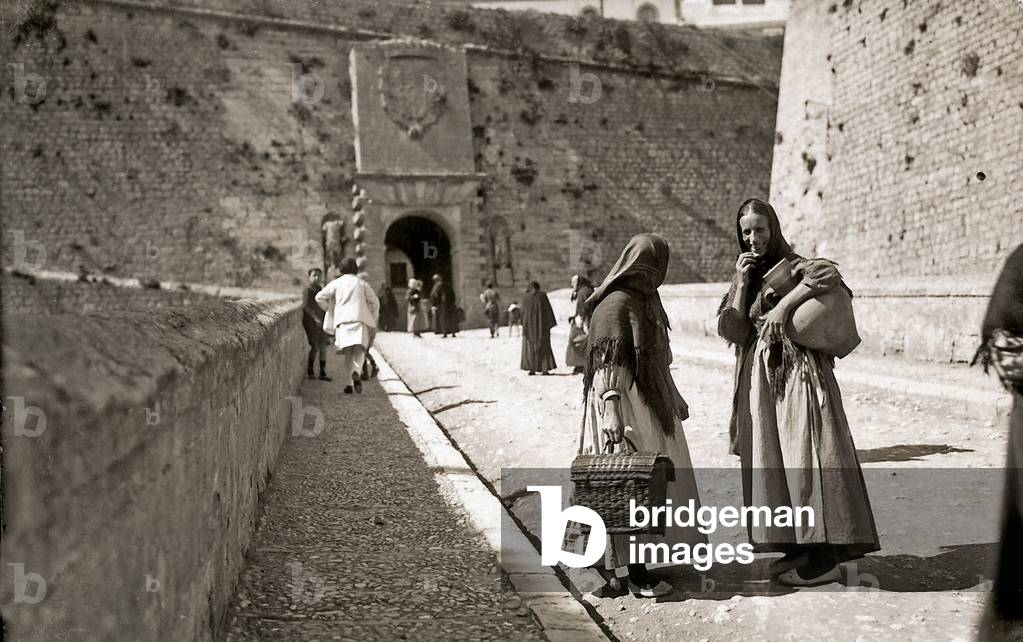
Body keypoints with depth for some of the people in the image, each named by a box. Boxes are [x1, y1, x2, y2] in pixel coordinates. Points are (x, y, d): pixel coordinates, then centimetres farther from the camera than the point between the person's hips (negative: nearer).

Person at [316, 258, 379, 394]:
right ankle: (356, 372, -30)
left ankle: (348, 384, 0)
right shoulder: (361, 283, 10)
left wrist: (329, 308, 23)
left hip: (342, 321, 1)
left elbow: (319, 297, 8)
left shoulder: (336, 283, 9)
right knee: (359, 350, -1)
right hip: (360, 319, -1)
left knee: (346, 353, 5)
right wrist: (373, 321, 18)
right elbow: (375, 302, 9)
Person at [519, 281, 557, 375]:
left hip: (530, 325, 1)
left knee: (530, 346, 9)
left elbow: (523, 312, 1)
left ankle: (532, 369, 3)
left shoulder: (525, 297, 1)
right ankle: (545, 369, -2)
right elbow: (548, 309, -4)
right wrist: (551, 322, 1)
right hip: (542, 324, -1)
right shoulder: (542, 295, -2)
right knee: (543, 345, 6)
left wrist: (524, 325, 7)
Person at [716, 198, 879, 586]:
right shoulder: (746, 275, 15)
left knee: (806, 458, -7)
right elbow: (731, 331, 3)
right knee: (773, 461, 6)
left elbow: (829, 274, -25)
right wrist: (742, 282, -4)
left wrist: (784, 304, -26)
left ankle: (826, 558, -4)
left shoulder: (793, 266, -2)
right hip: (760, 380, 7)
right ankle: (800, 546, 13)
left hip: (798, 373, -7)